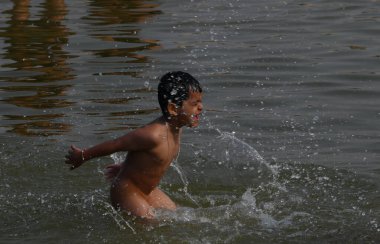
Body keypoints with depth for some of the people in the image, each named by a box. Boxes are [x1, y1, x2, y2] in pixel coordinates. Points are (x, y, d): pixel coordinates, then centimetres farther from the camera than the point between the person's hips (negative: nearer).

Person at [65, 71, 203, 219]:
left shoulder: (176, 128, -5)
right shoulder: (153, 135, -33)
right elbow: (115, 144, -21)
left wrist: (125, 167, 26)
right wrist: (83, 156, -9)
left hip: (148, 190, 9)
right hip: (126, 192, -9)